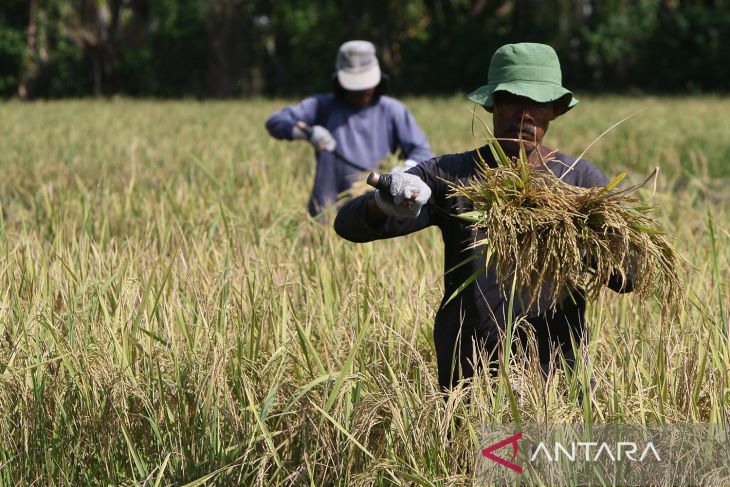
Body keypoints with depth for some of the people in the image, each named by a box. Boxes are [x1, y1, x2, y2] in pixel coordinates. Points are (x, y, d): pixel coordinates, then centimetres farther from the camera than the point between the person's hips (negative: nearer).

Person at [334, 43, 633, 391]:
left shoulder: (581, 180, 8)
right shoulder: (450, 175, 6)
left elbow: (628, 277, -1)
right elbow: (349, 225, -1)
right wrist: (386, 203, -24)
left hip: (558, 371, 0)